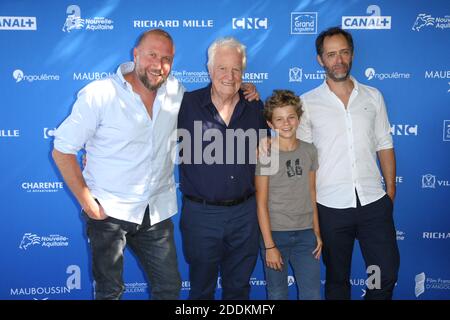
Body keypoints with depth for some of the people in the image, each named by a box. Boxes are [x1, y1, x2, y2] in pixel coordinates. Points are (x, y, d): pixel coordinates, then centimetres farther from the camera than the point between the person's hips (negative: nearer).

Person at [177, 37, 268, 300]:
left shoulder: (255, 108, 3)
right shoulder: (186, 104, -8)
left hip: (244, 212, 3)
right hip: (201, 212, -3)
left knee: (239, 287, 19)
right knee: (202, 289, 16)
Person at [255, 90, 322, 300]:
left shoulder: (309, 151, 4)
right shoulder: (264, 155, -8)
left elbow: (311, 193, 10)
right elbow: (261, 203, -8)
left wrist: (317, 232, 9)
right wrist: (269, 245, -10)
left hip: (305, 233, 3)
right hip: (275, 233, -3)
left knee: (313, 294, 4)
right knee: (277, 295, 8)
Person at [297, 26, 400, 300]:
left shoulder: (373, 97, 6)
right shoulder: (307, 103, -2)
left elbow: (384, 145, 10)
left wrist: (391, 190, 5)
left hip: (374, 202, 2)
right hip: (331, 206, -2)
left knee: (388, 274, 8)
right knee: (337, 278, 14)